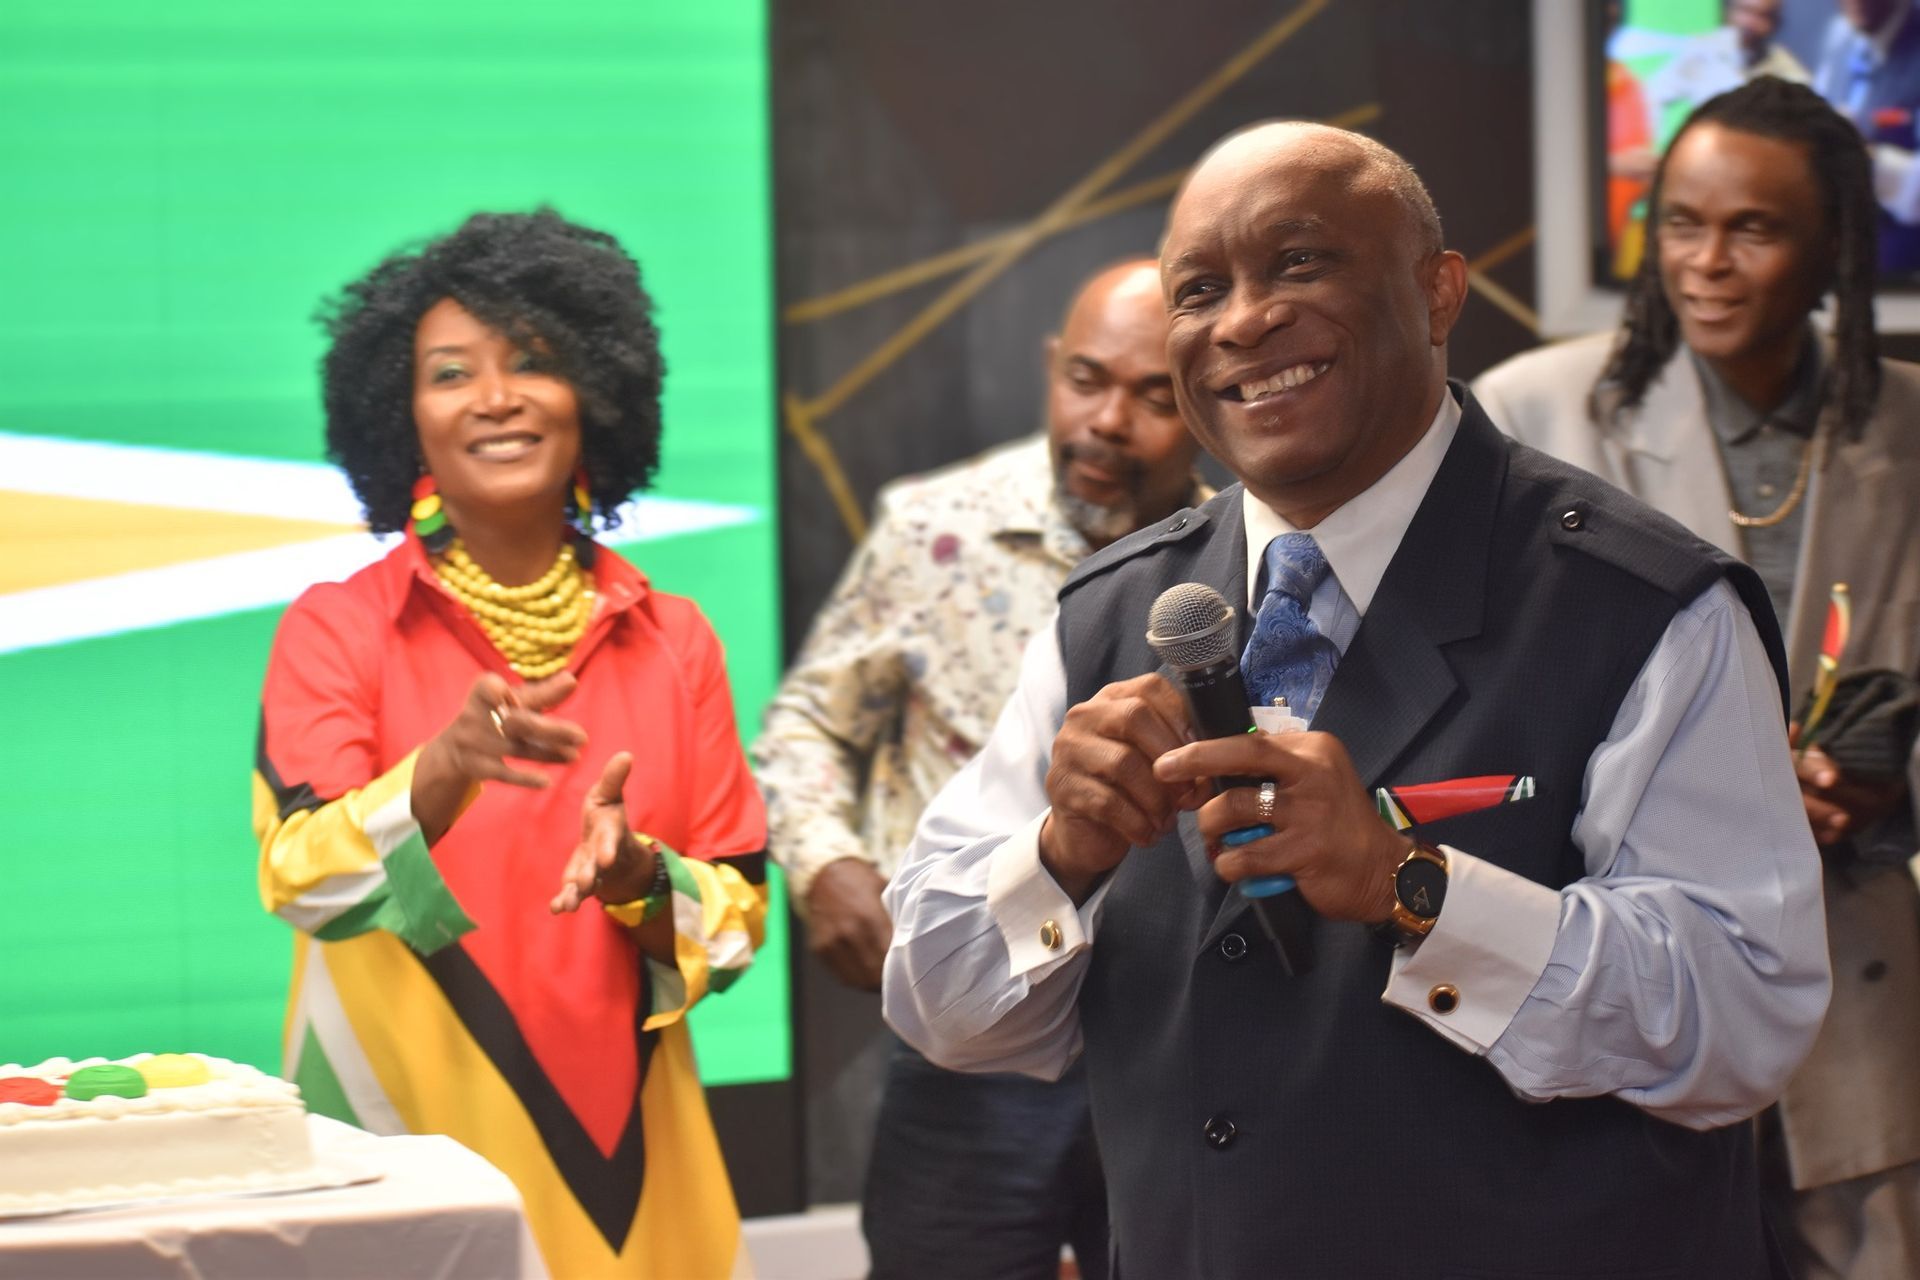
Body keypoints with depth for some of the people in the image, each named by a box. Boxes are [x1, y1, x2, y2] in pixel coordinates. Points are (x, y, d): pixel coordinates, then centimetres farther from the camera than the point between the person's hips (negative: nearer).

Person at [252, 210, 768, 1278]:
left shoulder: (674, 641, 4)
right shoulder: (337, 629, -4)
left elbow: (738, 918, 5)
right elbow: (302, 879, -16)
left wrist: (637, 880, -16)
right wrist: (443, 774, -33)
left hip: (618, 1160, 3)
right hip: (404, 1144, -2)